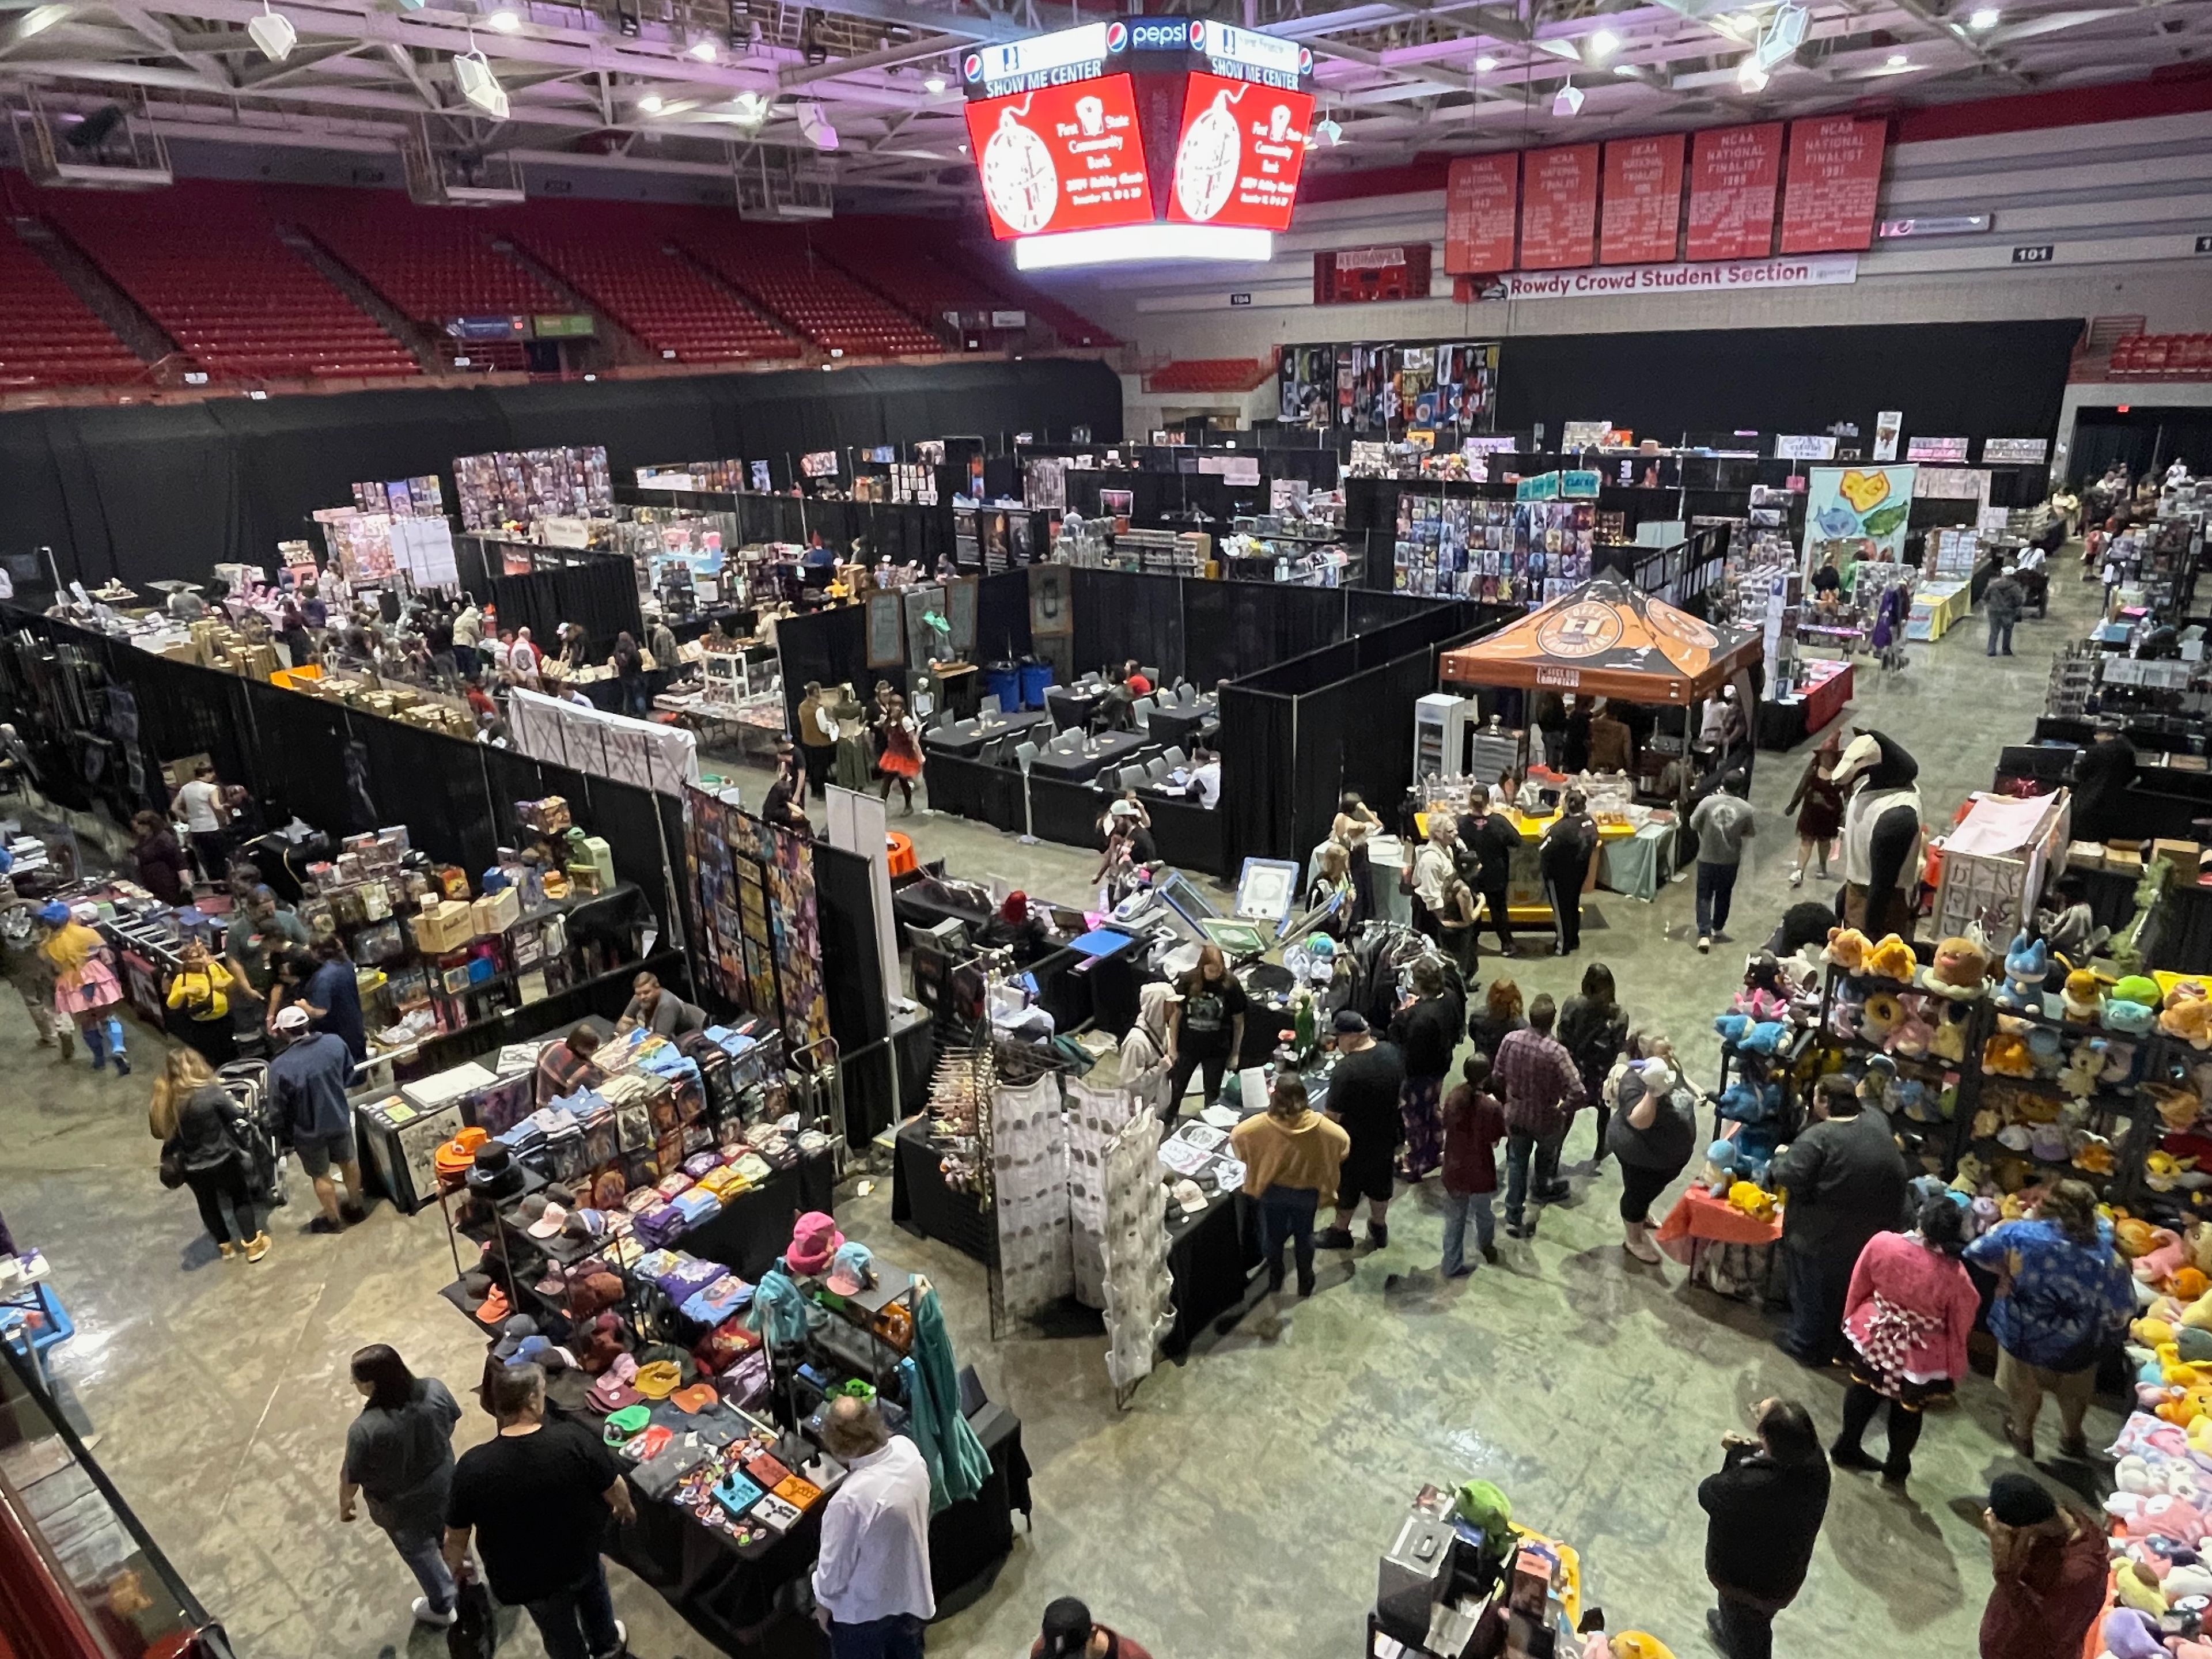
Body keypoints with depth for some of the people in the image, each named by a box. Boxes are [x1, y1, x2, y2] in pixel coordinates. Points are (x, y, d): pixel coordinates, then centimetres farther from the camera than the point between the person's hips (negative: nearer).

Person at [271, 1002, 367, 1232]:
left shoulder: (281, 1067, -30)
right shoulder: (335, 1042, -18)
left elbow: (279, 1108, -18)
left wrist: (286, 1131, 2)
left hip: (309, 1131, -4)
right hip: (340, 1118, 4)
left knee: (321, 1176, 19)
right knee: (349, 1161, 26)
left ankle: (334, 1221, 38)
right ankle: (356, 1207, 45)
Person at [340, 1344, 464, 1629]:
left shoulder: (365, 1429, -37)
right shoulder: (435, 1390, -25)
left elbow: (352, 1475, -19)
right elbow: (452, 1423, -5)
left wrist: (345, 1503, 3)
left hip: (401, 1506, -4)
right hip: (443, 1484, 4)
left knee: (419, 1551, 25)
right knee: (450, 1536, 31)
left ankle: (442, 1607, 47)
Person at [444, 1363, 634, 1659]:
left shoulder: (473, 1466, -27)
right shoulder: (575, 1438, -28)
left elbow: (456, 1534, -12)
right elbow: (614, 1489, -14)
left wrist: (454, 1565, 11)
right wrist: (625, 1507, 10)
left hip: (525, 1577, 0)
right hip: (581, 1557, 1)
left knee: (560, 1635, 27)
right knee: (592, 1582, 35)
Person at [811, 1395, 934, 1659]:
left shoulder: (850, 1500, -38)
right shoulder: (907, 1449, -19)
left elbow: (836, 1563, -21)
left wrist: (823, 1602, -2)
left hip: (864, 1608, -5)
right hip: (912, 1590, 5)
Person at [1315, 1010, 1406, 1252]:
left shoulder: (1346, 1069, -33)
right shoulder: (1392, 1052, -11)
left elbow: (1334, 1114, -25)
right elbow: (1401, 1089, 6)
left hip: (1355, 1141, -6)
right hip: (1387, 1134, 6)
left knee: (1346, 1186, 17)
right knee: (1380, 1182, 25)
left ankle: (1341, 1232, 37)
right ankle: (1379, 1228, 43)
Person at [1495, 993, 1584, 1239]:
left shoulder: (1510, 1039, -17)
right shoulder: (1556, 1052, -31)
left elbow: (1497, 1075, -3)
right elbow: (1577, 1091, -30)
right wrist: (1564, 1109, -10)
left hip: (1515, 1114, 2)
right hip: (1545, 1117, -2)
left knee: (1517, 1162, 19)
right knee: (1546, 1154, 29)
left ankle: (1514, 1218, 23)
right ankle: (1543, 1190, 57)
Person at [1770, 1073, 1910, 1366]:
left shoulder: (1818, 1137, -27)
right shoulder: (1878, 1123, -5)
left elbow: (1789, 1177, -29)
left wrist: (1780, 1159, -8)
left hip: (1820, 1235, -6)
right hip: (1866, 1232, 6)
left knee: (1811, 1291, 14)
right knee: (1844, 1290, 23)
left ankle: (1805, 1344, 29)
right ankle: (1834, 1342, 39)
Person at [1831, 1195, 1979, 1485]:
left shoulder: (1882, 1242, -23)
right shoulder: (1957, 1279, -29)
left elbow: (1858, 1287, -6)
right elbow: (1960, 1329, -13)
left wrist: (1850, 1320, 13)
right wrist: (1953, 1371, 6)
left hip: (1872, 1337, 2)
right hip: (1919, 1358, -2)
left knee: (1863, 1392, 29)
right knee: (1907, 1412, 26)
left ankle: (1846, 1448, 47)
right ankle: (1896, 1469, 47)